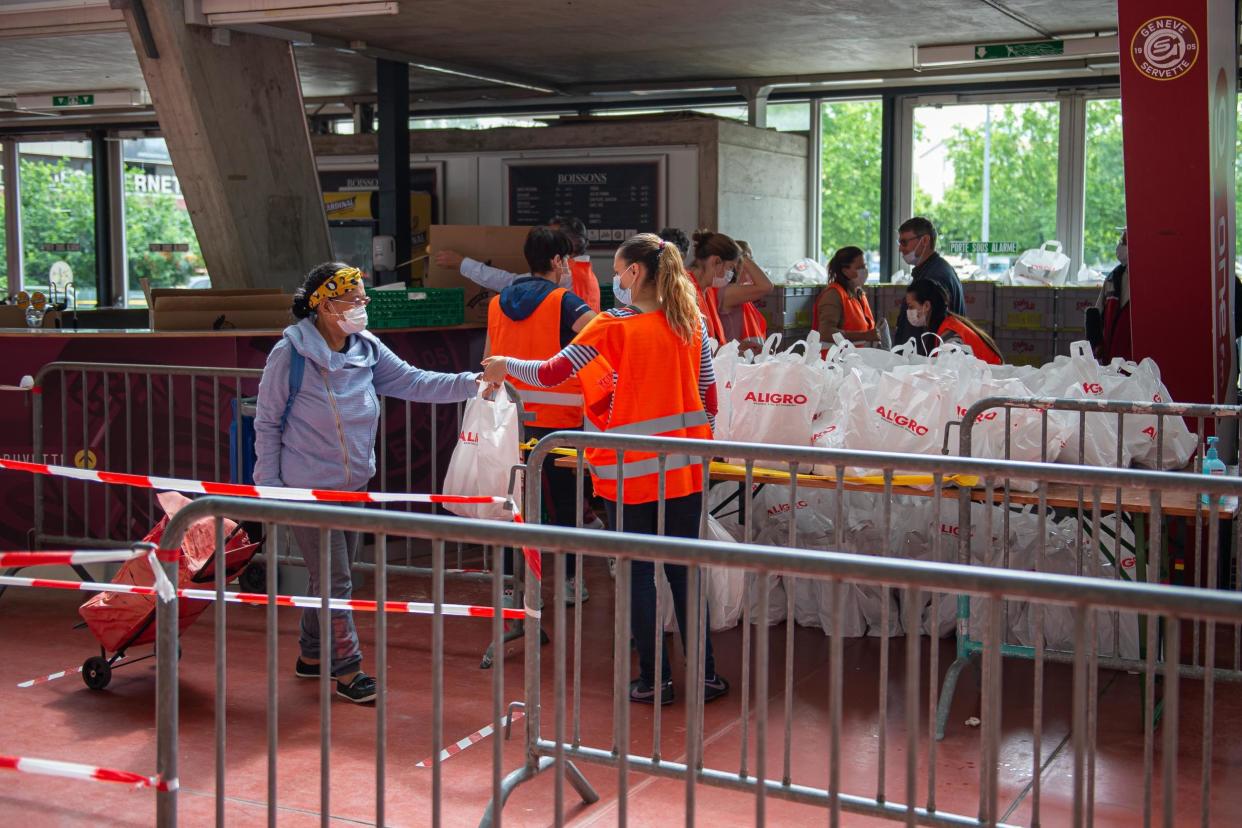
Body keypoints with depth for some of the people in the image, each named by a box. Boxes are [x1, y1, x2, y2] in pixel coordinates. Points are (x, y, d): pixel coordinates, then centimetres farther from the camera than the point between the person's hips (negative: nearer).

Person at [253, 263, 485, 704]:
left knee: (332, 578, 18)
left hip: (354, 486, 6)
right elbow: (267, 423, -10)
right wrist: (269, 484, -10)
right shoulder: (290, 354, -16)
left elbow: (413, 382, -3)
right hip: (309, 488, -6)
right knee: (334, 582, -1)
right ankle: (347, 670, 11)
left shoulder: (367, 349, -1)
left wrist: (472, 383, -14)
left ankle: (312, 655, 35)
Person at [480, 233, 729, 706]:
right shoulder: (691, 322, 3)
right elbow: (709, 396, 7)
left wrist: (505, 366, 10)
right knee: (684, 571, 13)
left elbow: (549, 374, -7)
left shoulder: (612, 327, -10)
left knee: (639, 575, 7)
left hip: (630, 469, -4)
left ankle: (654, 680, 14)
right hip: (683, 469, 4)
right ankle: (705, 675, 16)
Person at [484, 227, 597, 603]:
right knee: (564, 500, 10)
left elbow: (488, 363, 14)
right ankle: (569, 579, 19)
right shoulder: (563, 301, -9)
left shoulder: (497, 304, 8)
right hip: (557, 417, -4)